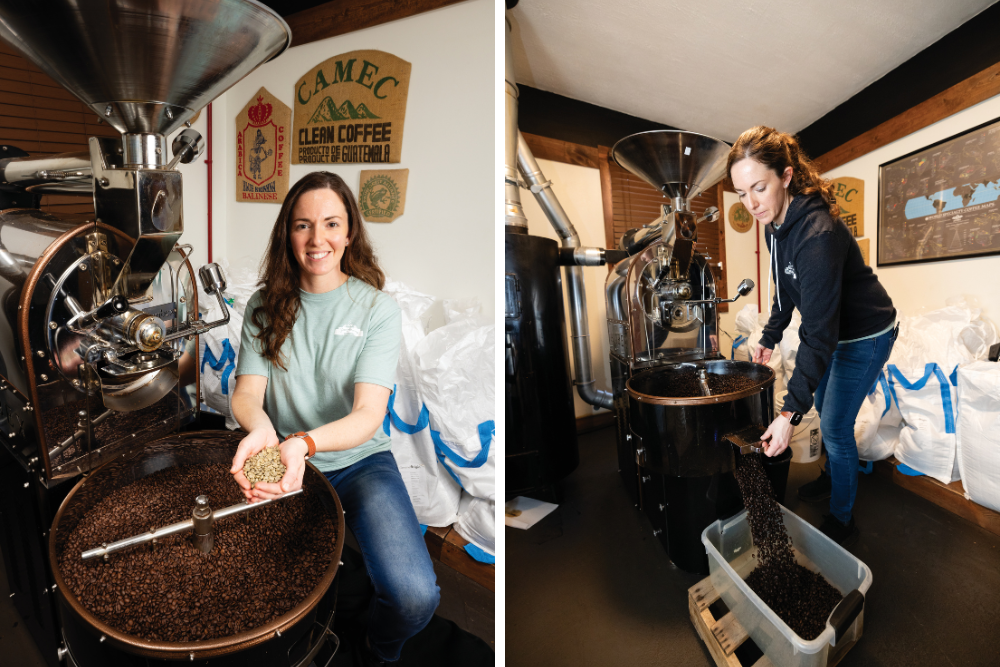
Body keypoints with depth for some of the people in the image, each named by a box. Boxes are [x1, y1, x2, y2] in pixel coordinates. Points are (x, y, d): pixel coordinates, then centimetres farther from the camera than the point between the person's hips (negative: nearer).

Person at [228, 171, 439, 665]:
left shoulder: (378, 309, -8)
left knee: (415, 596, -22)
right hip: (283, 460, 3)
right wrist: (260, 428, -30)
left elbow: (368, 415, -16)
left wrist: (304, 442, -37)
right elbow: (246, 391, -6)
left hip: (360, 461, -2)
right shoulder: (265, 305, 2)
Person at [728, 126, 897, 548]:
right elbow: (786, 290, 7)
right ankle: (833, 477, 46)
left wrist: (791, 412, -41)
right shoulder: (775, 224, -8)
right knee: (825, 409, 22)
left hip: (865, 337, -8)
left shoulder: (817, 234, -36)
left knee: (836, 426, -2)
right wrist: (769, 337, 4)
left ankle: (842, 522, 18)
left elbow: (819, 332, -39)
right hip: (834, 332, 8)